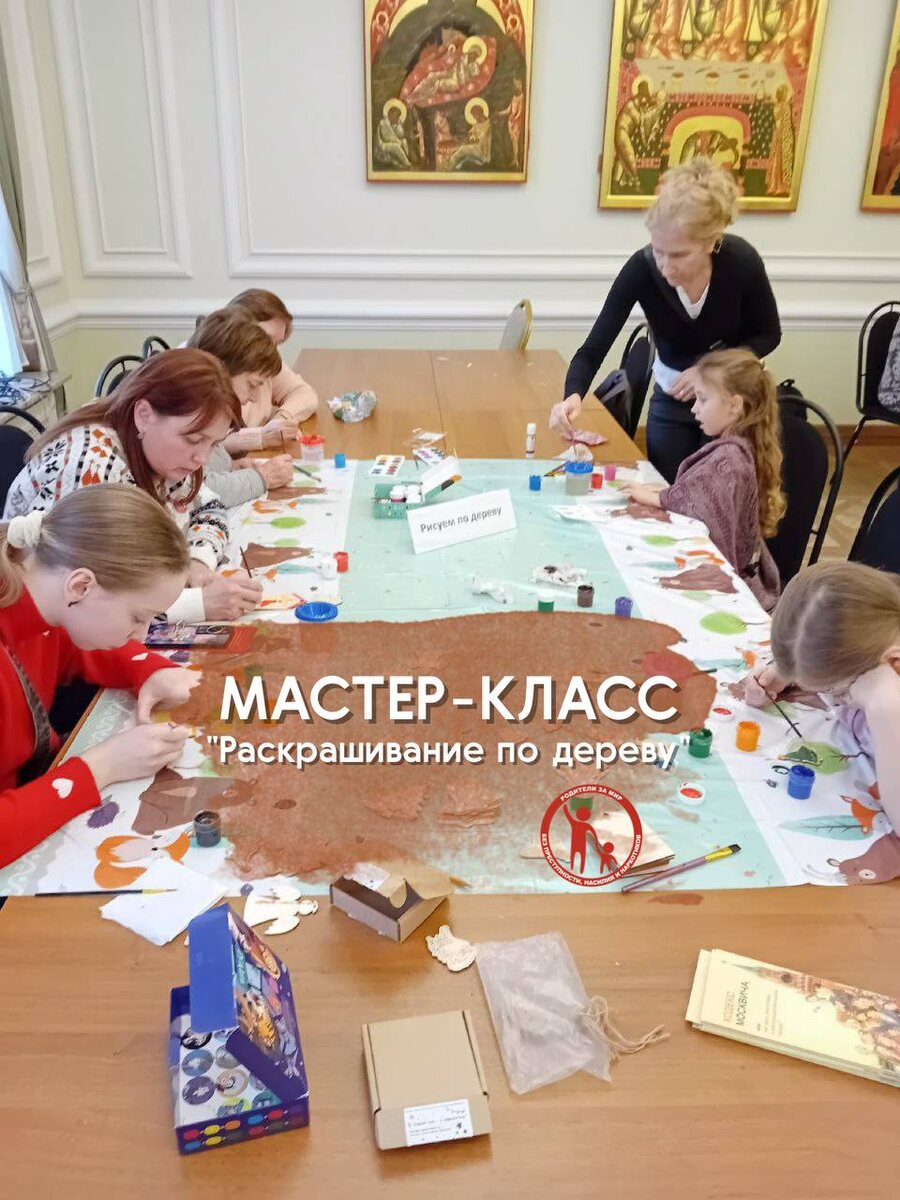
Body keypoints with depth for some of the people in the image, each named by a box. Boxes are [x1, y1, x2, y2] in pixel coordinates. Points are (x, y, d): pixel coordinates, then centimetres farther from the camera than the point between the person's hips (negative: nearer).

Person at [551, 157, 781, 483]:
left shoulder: (741, 260, -26)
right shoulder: (641, 268, -26)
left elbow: (768, 335, -10)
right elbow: (594, 349, -24)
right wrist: (573, 396, -44)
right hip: (671, 398, 1)